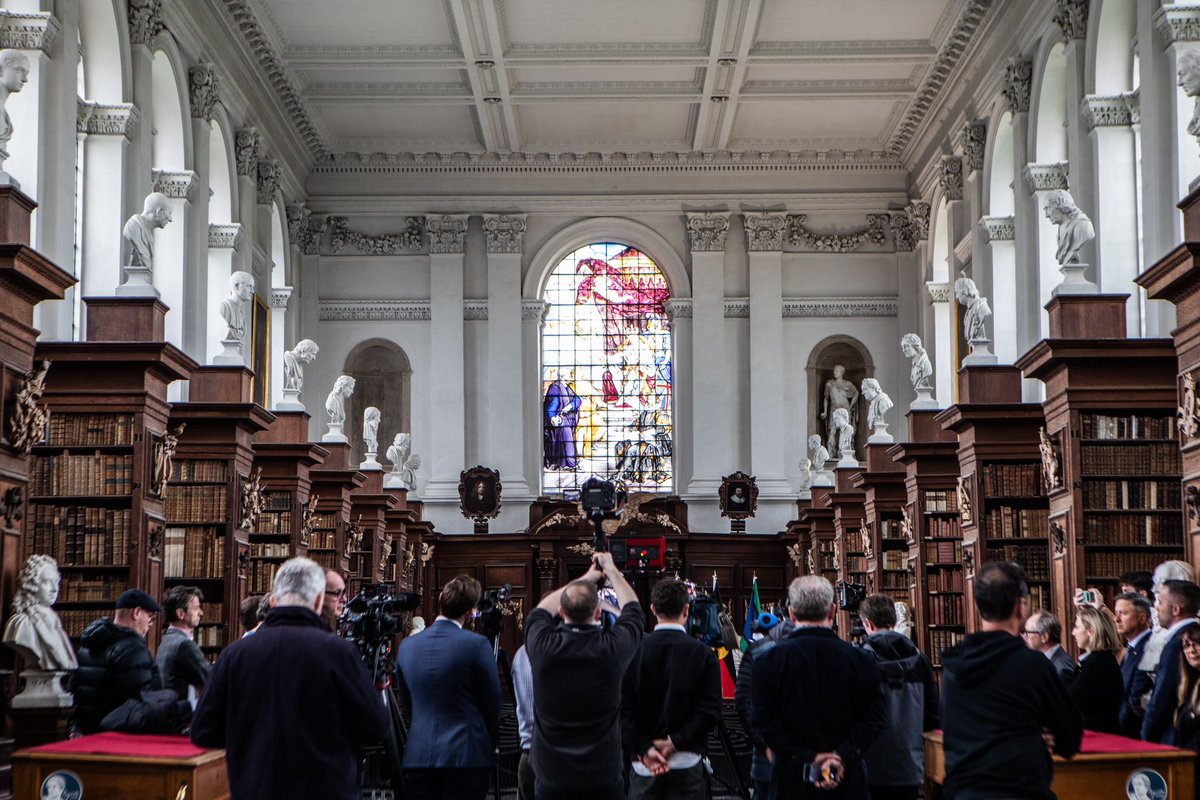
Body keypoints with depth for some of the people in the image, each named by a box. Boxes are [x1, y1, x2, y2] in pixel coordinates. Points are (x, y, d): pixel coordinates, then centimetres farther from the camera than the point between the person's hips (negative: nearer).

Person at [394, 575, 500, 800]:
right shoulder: (476, 645, -10)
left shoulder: (406, 646, 5)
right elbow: (492, 705, 0)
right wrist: (491, 745, 16)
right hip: (466, 757, -4)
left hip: (417, 758, 4)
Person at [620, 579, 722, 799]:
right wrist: (676, 741, -8)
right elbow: (711, 711, -9)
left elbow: (625, 709, -6)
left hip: (644, 764, 1)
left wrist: (644, 749, -7)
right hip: (688, 764, -1)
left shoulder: (634, 651, -1)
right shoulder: (703, 654, -3)